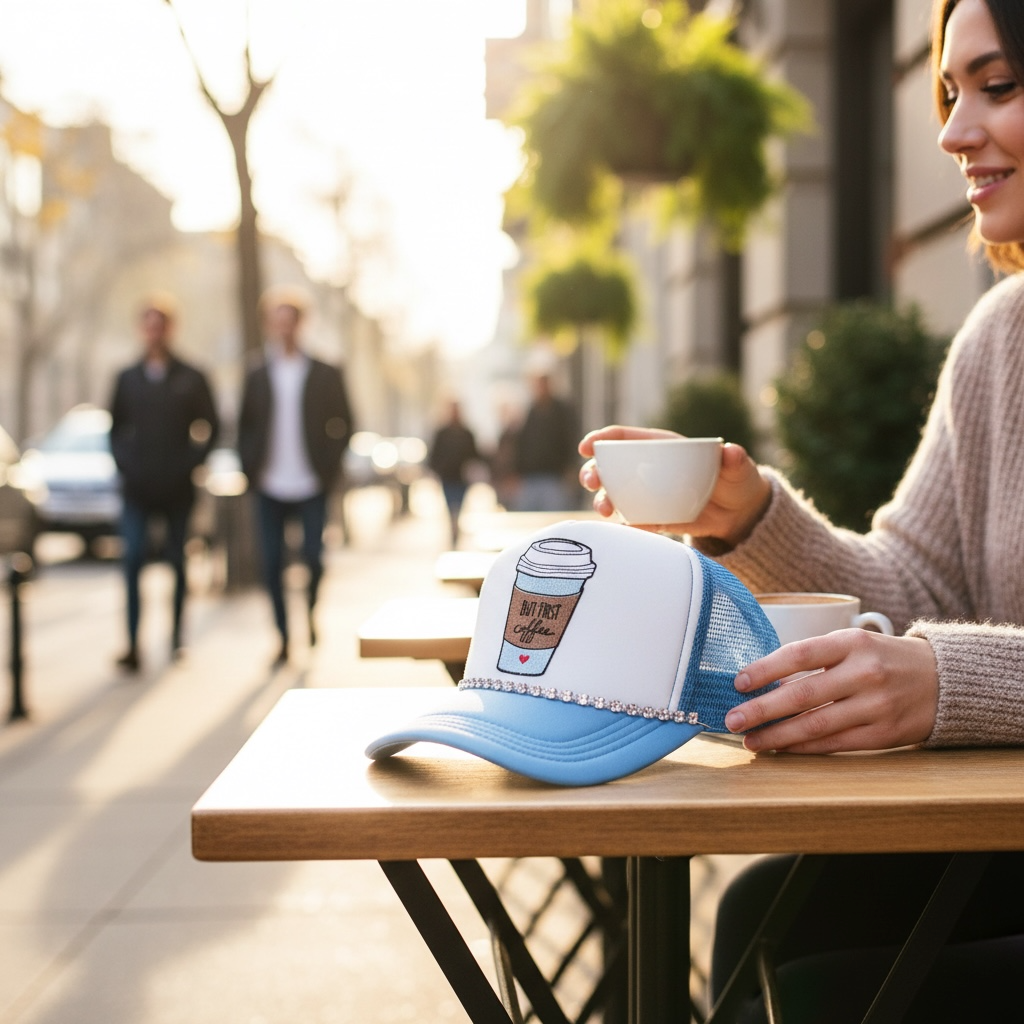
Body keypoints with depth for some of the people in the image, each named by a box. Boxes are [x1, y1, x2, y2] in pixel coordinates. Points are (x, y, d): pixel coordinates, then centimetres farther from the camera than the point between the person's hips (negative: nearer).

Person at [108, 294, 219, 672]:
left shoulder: (191, 378, 3)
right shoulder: (127, 378, 8)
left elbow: (210, 427, 5)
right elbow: (116, 427, 15)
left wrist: (191, 462, -5)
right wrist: (123, 462, 1)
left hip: (177, 487, -1)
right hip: (137, 488, 1)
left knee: (177, 561, 7)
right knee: (132, 559, -11)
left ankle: (176, 636, 21)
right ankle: (133, 644, -11)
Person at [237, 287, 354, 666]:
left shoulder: (325, 374, 2)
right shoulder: (257, 375, 7)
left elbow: (343, 425, 5)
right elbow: (245, 427, 12)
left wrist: (329, 468, -4)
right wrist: (251, 469, 1)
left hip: (311, 488, -2)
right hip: (269, 489, 2)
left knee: (313, 557, -6)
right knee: (272, 565, 1)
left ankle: (311, 608, 26)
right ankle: (283, 638, 13)